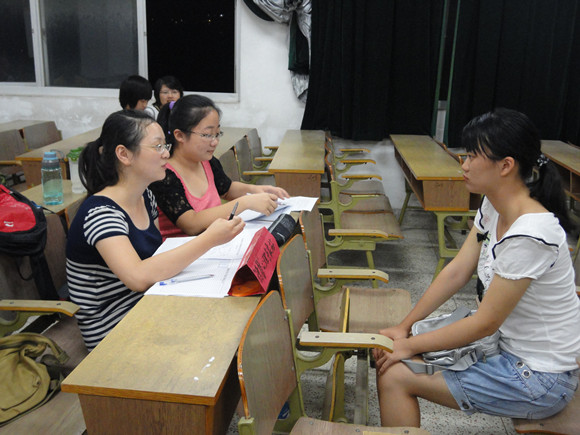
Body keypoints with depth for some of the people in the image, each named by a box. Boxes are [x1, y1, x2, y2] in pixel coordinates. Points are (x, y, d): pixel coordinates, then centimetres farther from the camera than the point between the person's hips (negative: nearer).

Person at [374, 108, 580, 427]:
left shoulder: (530, 234, -31)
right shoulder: (493, 206, -2)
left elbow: (485, 322, -24)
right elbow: (457, 272, 2)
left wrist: (409, 346, -13)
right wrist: (403, 328, 0)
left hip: (538, 377, -8)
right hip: (508, 345, 8)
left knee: (393, 376, -12)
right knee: (388, 354, 6)